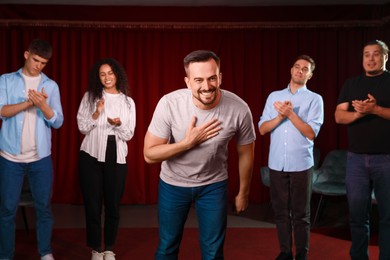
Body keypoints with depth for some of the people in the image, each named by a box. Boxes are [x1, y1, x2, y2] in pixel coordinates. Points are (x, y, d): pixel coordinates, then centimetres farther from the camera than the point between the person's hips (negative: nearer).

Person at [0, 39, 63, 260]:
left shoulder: (51, 85, 6)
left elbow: (58, 122, -1)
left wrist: (42, 105, -19)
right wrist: (29, 102, -20)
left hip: (41, 157, 1)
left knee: (44, 207, 7)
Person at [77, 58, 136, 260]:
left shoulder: (128, 102, 6)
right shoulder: (90, 97, 3)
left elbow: (129, 135, 3)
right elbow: (82, 127, 0)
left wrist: (118, 124, -17)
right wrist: (96, 114, -15)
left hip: (116, 158, 1)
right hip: (91, 156, -1)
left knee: (113, 205, 5)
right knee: (92, 204, 2)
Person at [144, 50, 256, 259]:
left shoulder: (239, 109, -23)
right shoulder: (169, 104, -26)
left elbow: (246, 153, -5)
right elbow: (149, 155, -18)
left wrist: (243, 193, 7)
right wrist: (189, 142, -29)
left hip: (214, 185, 1)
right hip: (173, 183, 0)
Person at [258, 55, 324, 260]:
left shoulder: (315, 99, 1)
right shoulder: (274, 96, 10)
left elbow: (311, 133, -8)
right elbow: (262, 129, 4)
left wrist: (290, 114, -16)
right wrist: (280, 115, -12)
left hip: (301, 164, -2)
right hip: (276, 164, 3)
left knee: (300, 213, 5)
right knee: (280, 211, 10)